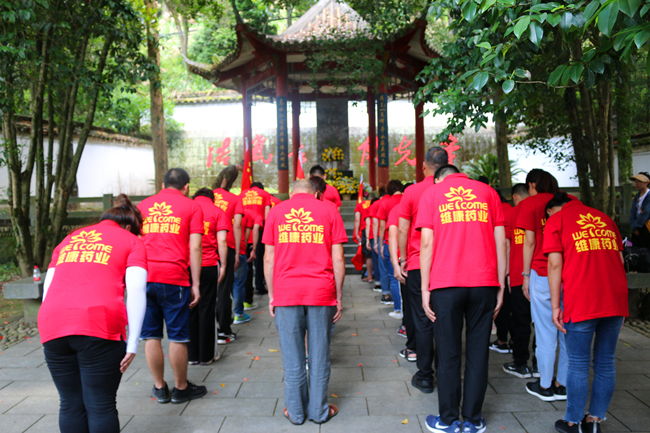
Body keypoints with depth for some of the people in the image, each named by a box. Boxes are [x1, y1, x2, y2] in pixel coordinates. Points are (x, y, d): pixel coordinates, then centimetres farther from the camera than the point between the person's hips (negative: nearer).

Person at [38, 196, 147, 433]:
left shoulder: (69, 239, 26)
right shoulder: (131, 242, 12)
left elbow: (48, 286, 22)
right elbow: (135, 290, -1)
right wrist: (132, 344, -1)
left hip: (52, 326, 4)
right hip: (99, 325, -4)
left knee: (71, 405, 16)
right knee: (101, 406, 6)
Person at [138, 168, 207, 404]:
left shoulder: (143, 205, 17)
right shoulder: (191, 207, 6)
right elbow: (194, 248, -1)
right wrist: (196, 284, 1)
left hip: (145, 276, 4)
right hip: (174, 278, -3)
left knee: (151, 335, 12)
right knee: (177, 336, 7)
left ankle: (160, 388, 23)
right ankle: (181, 388, 20)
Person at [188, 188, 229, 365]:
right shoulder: (218, 212, 4)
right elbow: (221, 241, -5)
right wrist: (223, 266, 0)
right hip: (208, 266, -2)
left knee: (189, 309, 10)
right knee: (206, 309, 6)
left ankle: (191, 355, 18)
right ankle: (207, 355, 14)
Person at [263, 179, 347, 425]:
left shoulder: (276, 212, 8)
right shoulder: (329, 211, 5)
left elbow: (268, 259, 6)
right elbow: (338, 259, 0)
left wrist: (272, 295, 12)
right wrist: (338, 297, 7)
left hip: (286, 293, 1)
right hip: (321, 293, 0)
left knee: (292, 357, 10)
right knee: (319, 356, 10)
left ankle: (296, 412, 22)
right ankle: (319, 411, 22)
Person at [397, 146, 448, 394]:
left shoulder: (412, 192, -5)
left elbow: (403, 229, -5)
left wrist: (402, 259, 5)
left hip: (418, 265, -2)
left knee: (422, 322, 6)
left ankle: (425, 377, 13)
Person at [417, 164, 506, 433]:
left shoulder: (432, 193, 8)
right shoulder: (487, 192, 13)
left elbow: (427, 243, -1)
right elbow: (500, 241, 8)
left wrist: (425, 289, 1)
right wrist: (501, 285, 11)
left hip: (446, 284, -1)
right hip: (485, 283, 2)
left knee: (448, 355, 8)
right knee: (478, 353, 10)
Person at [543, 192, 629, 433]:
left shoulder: (556, 220, 5)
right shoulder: (604, 218, 21)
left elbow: (555, 264, -4)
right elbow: (619, 261, 19)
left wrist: (555, 306, -3)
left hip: (582, 302, -5)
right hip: (616, 300, 5)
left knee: (578, 365, 5)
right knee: (606, 363, 13)